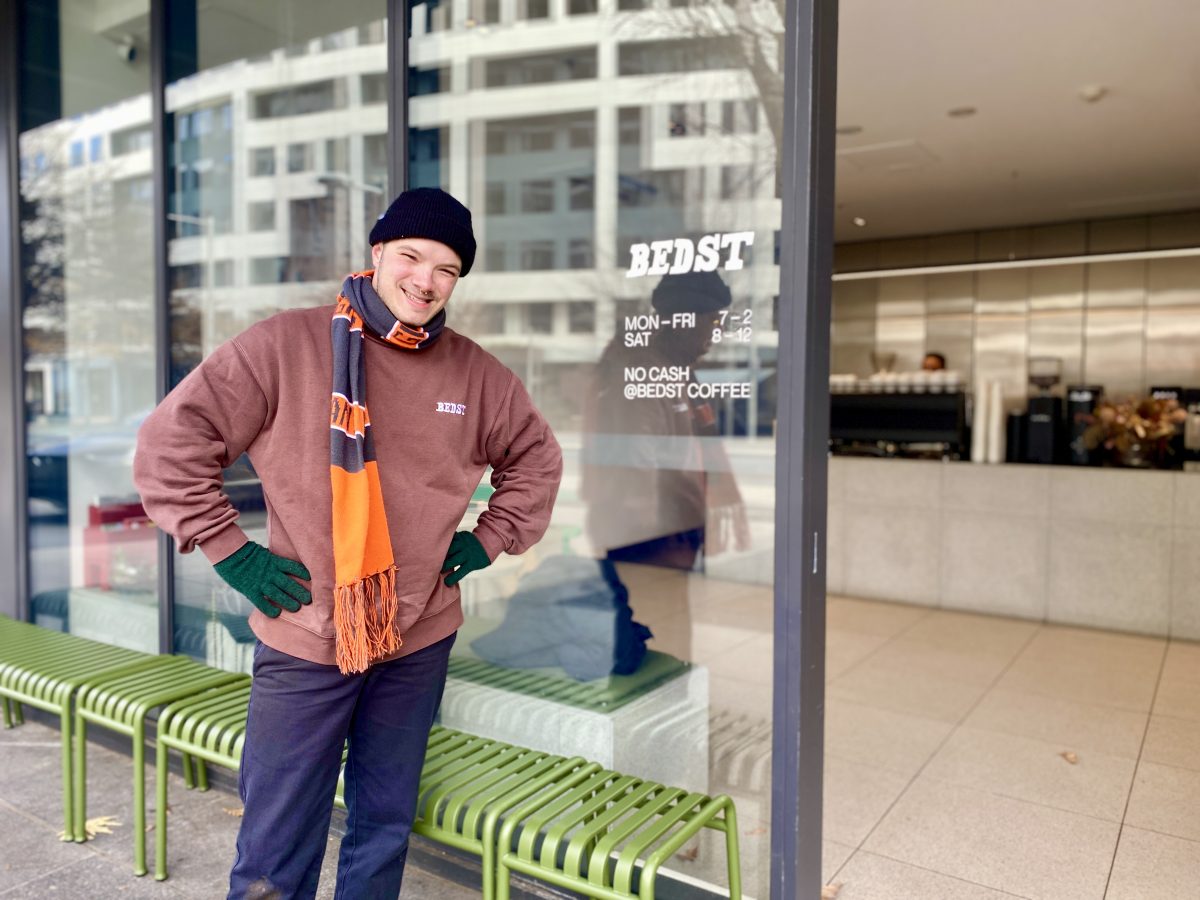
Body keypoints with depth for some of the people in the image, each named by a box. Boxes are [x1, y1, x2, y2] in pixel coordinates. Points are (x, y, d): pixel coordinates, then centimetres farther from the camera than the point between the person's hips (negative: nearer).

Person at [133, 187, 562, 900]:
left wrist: (488, 540, 7)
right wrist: (229, 550, -8)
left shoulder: (476, 374, 2)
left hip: (420, 644, 3)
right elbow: (170, 443, -6)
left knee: (386, 832, 20)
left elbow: (537, 459, 16)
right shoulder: (285, 346, -9)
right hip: (304, 641, -3)